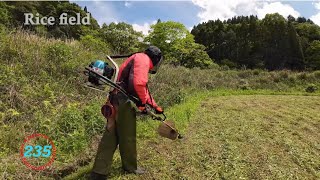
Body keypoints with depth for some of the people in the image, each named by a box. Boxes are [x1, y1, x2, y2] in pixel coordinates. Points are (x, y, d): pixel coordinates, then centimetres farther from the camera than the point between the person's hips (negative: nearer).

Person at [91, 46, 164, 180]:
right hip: (124, 102, -10)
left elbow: (144, 90, 31)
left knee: (111, 136, 12)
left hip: (117, 101, 10)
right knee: (128, 137, 7)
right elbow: (138, 83, -24)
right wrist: (142, 102, -8)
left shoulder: (137, 60, 27)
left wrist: (156, 107, 33)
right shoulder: (143, 59, -6)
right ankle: (130, 167, 27)